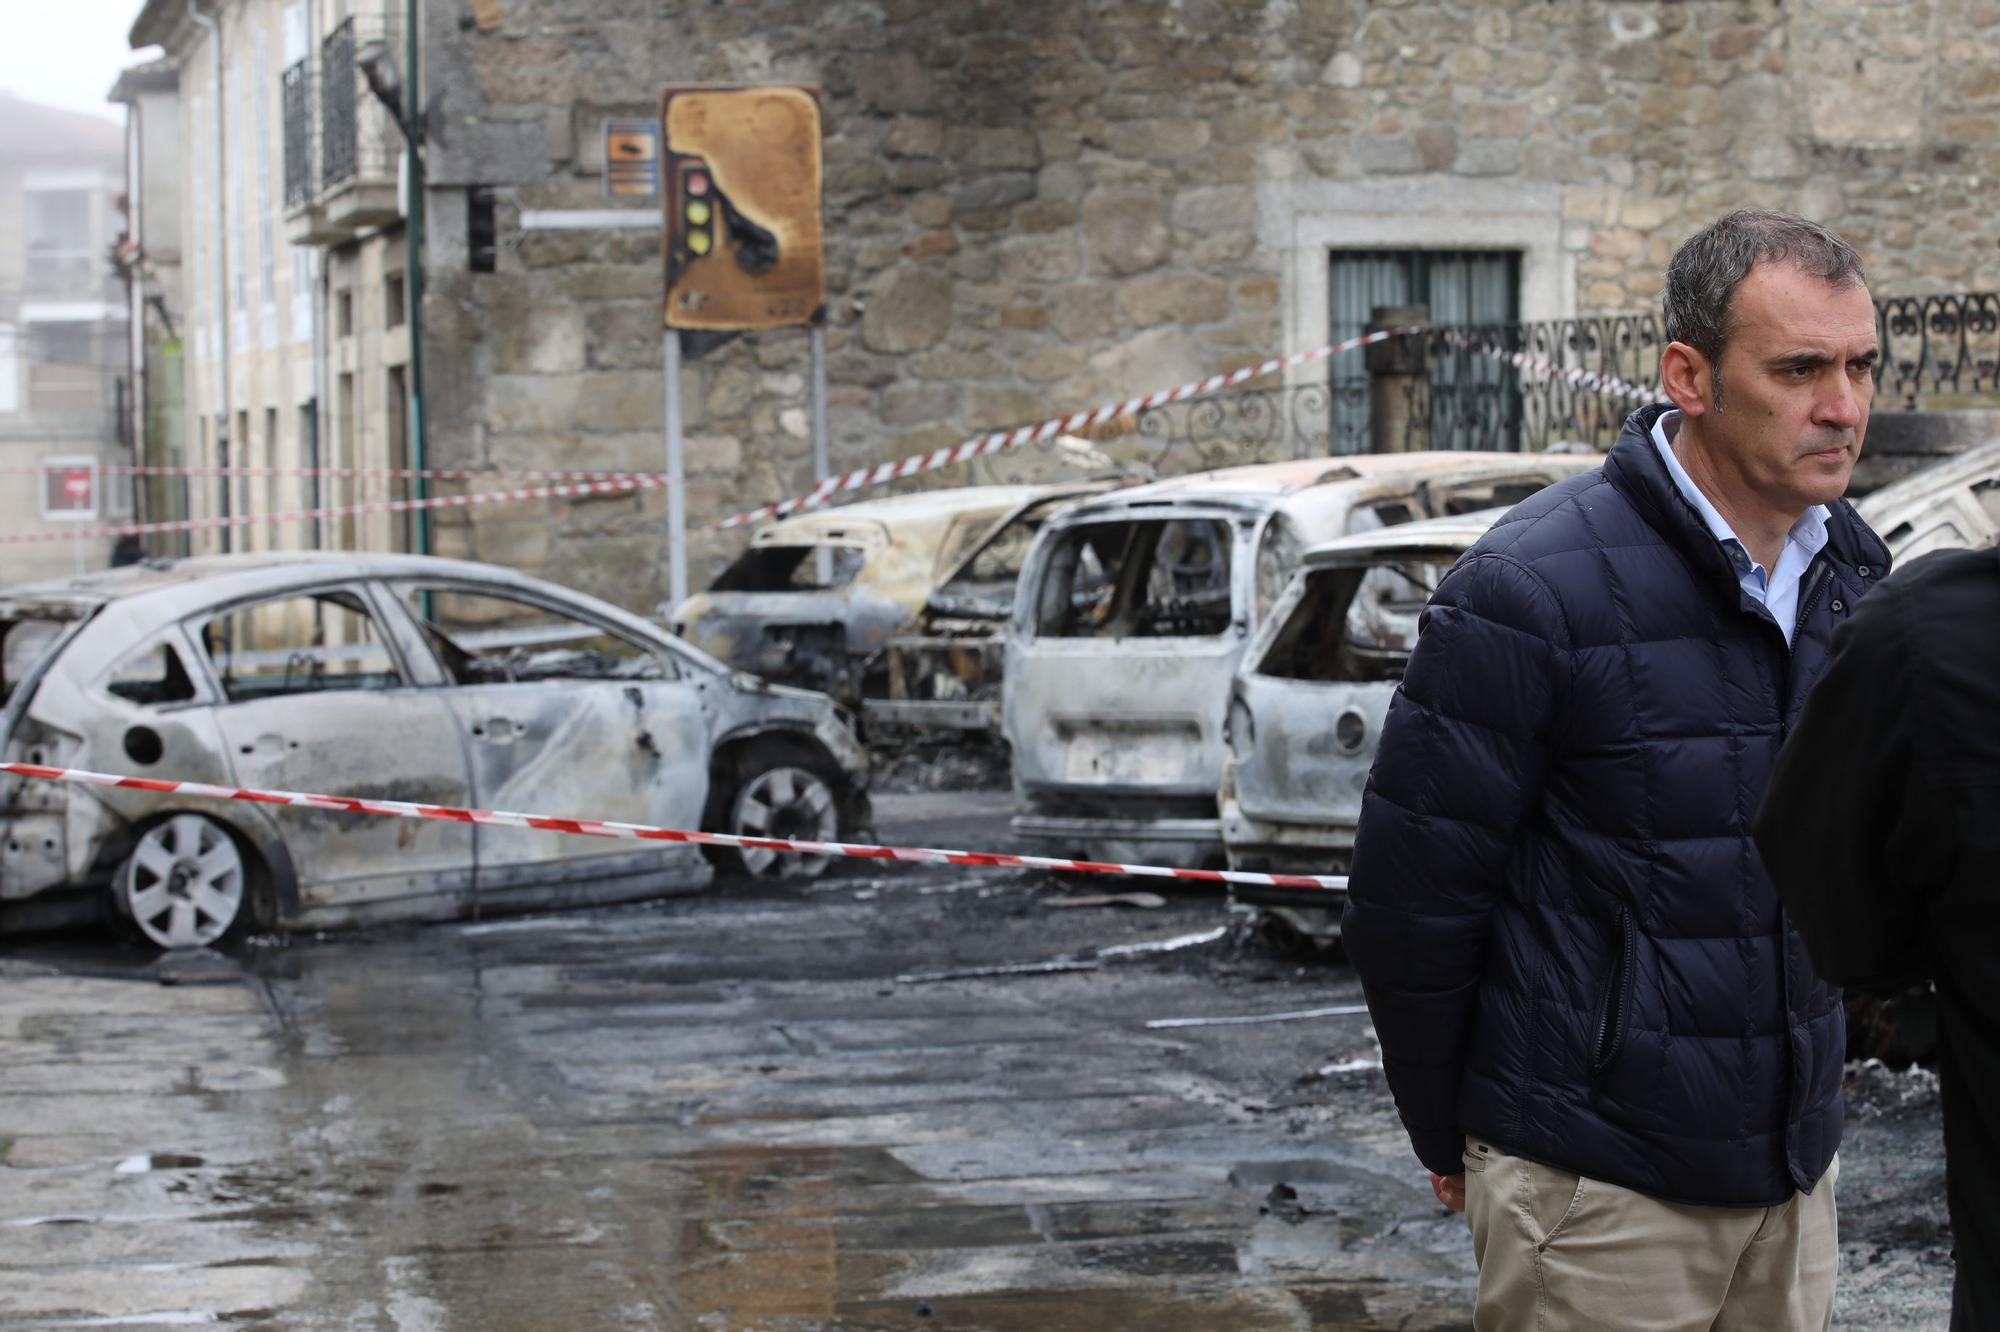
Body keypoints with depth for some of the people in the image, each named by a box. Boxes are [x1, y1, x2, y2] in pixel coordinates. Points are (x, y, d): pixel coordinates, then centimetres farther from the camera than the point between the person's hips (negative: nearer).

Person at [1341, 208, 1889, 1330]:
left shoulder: (1853, 572, 5)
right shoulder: (1530, 593, -16)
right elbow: (1407, 898, -10)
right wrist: (1453, 1143, 0)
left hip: (1796, 1171, 6)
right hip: (1602, 1190, -6)